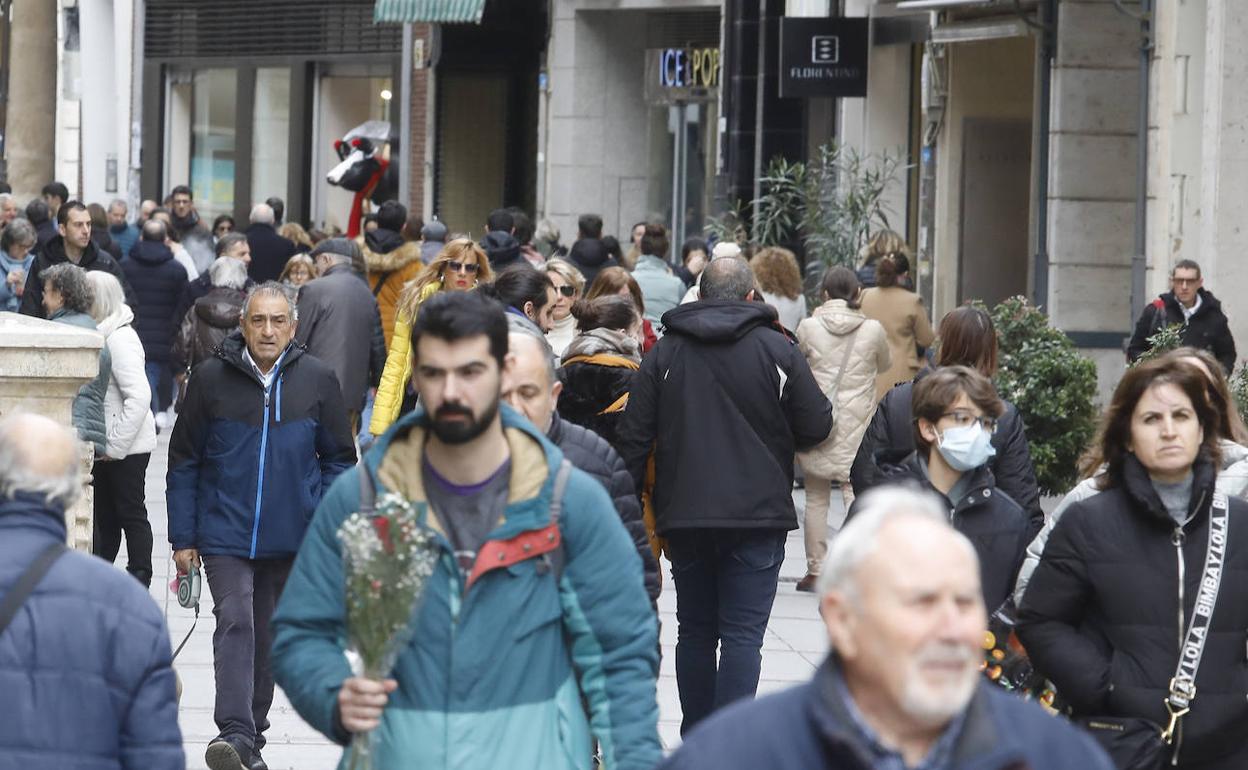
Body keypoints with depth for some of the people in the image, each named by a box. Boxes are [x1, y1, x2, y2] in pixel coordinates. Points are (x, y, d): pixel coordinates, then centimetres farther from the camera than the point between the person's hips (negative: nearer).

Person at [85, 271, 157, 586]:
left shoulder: (119, 339, -19)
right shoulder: (100, 334, 9)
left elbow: (139, 397, -25)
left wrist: (116, 445, -20)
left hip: (127, 447, -9)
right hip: (107, 446, 9)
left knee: (131, 513, 0)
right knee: (105, 515, 14)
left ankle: (140, 581, 6)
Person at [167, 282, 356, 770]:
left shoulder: (316, 381, 1)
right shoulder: (212, 378, -2)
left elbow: (339, 459, 9)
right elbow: (183, 462, 4)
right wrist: (183, 538, 1)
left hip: (290, 538, 2)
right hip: (225, 533, -2)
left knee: (267, 635, 12)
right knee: (234, 623, -17)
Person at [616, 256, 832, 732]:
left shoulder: (665, 352, 4)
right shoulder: (776, 350, -4)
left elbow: (634, 438, 2)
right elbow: (817, 427, -1)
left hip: (683, 515, 3)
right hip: (757, 514, -3)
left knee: (695, 630, 14)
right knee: (742, 634, -4)